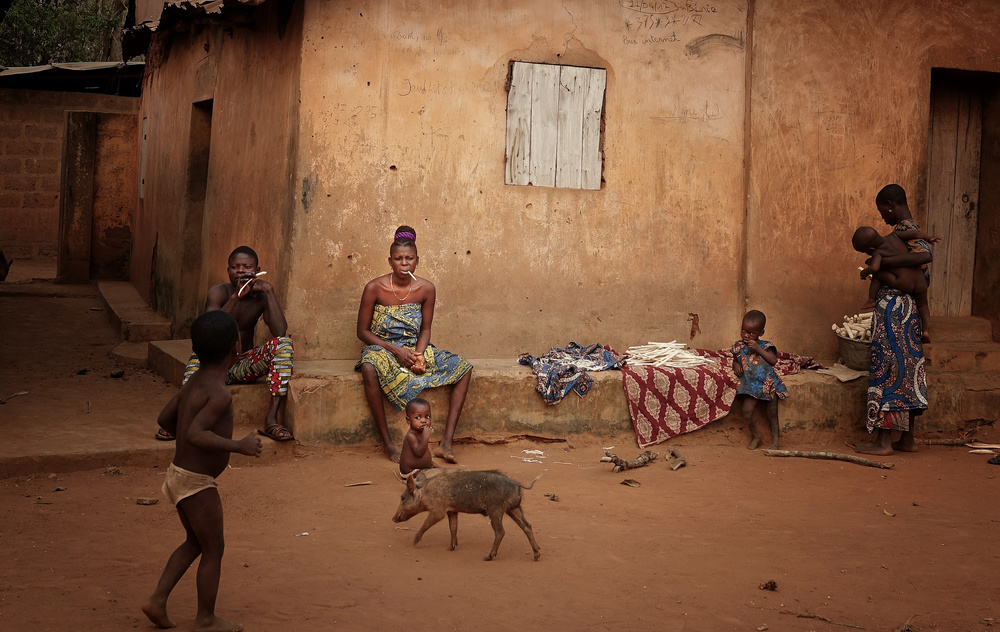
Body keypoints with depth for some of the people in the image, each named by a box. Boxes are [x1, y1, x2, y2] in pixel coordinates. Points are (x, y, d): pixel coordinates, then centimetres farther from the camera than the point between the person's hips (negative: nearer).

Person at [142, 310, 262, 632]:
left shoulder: (194, 382, 4)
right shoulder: (220, 394, -24)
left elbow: (165, 418, 15)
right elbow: (195, 434, -35)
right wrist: (238, 446, -29)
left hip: (180, 474, 9)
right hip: (197, 483, -9)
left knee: (195, 543, 25)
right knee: (214, 549, 8)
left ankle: (157, 600, 24)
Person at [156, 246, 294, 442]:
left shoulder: (261, 297, -1)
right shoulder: (219, 292, -8)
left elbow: (281, 332, -18)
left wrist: (269, 291, -19)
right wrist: (236, 296, -33)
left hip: (244, 367, 3)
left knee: (284, 344, -22)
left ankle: (271, 419, -28)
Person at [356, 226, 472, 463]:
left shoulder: (426, 289, -3)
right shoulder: (374, 288, -12)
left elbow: (425, 329, 5)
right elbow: (363, 331, -7)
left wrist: (418, 355, -15)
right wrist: (395, 350, -19)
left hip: (415, 349, 4)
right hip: (382, 348, -4)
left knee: (464, 368, -16)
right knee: (369, 368, -41)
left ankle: (446, 442, -20)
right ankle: (387, 443, -31)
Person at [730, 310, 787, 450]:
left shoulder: (765, 345, -4)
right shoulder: (739, 346, 5)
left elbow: (773, 360, -18)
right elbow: (735, 360, 20)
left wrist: (758, 349, -22)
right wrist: (736, 365, -4)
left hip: (769, 384, -2)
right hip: (751, 386, 2)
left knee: (772, 414, 3)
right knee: (747, 412, -12)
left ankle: (775, 441, 18)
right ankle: (755, 436, 12)